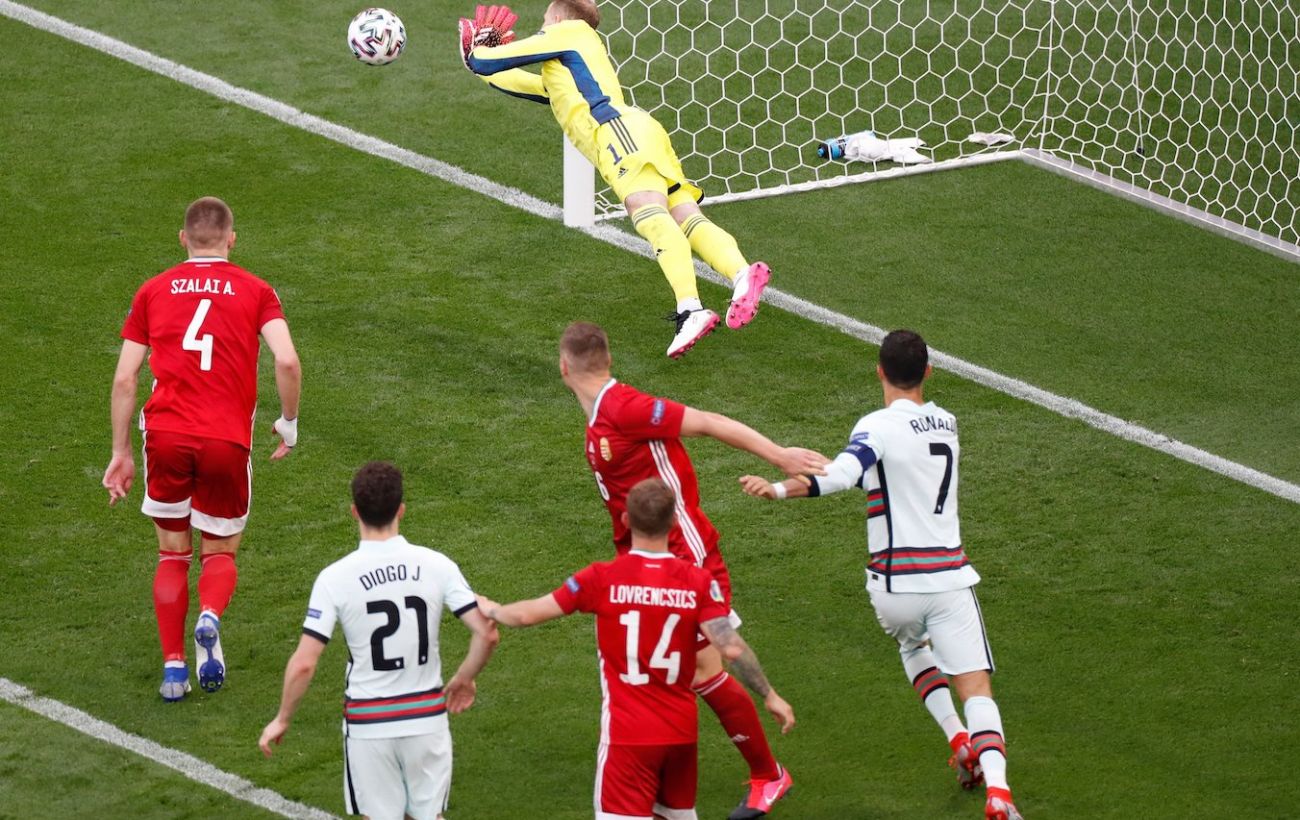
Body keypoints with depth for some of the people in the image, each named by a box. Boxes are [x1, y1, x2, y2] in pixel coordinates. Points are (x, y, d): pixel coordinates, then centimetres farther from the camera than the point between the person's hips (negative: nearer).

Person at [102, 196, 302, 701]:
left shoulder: (153, 291, 11)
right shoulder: (255, 291, 7)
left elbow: (124, 379, 7)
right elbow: (287, 361, -8)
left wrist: (121, 453, 13)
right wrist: (289, 424, 6)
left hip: (166, 436, 1)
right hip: (228, 441, -1)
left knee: (173, 554, 18)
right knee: (220, 553, 17)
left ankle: (173, 666, 7)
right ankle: (209, 618, -15)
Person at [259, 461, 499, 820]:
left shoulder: (334, 578, -13)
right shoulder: (437, 565, -7)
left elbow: (304, 663, -14)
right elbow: (486, 634, -7)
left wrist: (282, 720, 2)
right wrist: (463, 680, 12)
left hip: (368, 724, -2)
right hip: (427, 718, 2)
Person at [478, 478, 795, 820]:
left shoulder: (602, 579, -8)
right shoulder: (698, 582, -5)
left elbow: (529, 614, -1)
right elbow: (731, 647, -12)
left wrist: (491, 610, 20)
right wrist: (769, 695, 0)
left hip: (628, 733, -3)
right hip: (681, 730, 3)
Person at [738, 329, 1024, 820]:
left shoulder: (879, 426, -10)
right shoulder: (946, 424, 9)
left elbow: (841, 475, -29)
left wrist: (778, 489, -37)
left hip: (893, 586, -2)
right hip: (949, 577, 2)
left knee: (912, 646, 32)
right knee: (977, 692, -3)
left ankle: (959, 742, 18)